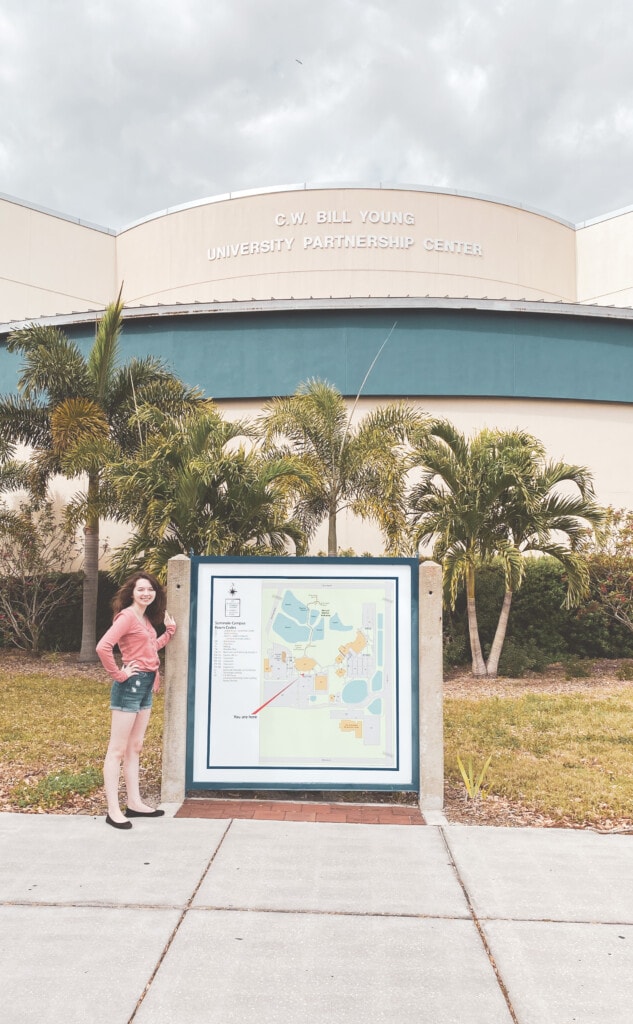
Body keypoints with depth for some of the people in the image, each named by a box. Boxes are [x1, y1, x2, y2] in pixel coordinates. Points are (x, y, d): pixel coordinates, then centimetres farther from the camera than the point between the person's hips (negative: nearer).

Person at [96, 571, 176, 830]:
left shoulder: (146, 618, 12)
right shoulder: (127, 616, -14)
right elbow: (103, 647, -26)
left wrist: (170, 630, 16)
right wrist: (118, 675, -17)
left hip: (145, 685, 9)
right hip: (130, 685, -9)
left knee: (135, 748, 15)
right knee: (117, 750, -2)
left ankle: (135, 803, 24)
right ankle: (113, 810, 3)